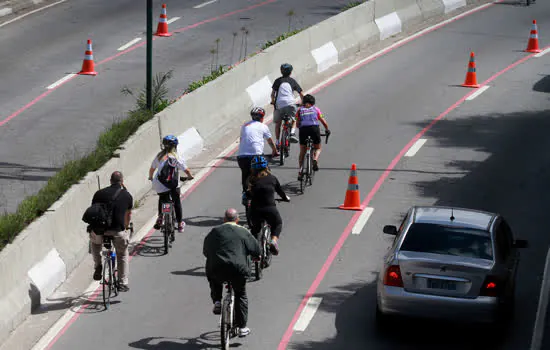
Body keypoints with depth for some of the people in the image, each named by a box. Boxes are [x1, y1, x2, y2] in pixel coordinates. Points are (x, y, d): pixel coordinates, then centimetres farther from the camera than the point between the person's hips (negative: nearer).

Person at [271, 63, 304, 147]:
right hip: (290, 103, 0)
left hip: (279, 104, 0)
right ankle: (292, 133, -9)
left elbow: (272, 94, 7)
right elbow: (301, 93, 16)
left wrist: (273, 101, 24)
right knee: (294, 120, 19)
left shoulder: (278, 81, 15)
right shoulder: (293, 81, 16)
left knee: (278, 124, 13)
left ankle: (277, 142, 8)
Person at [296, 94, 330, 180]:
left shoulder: (300, 110, 19)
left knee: (302, 152, 14)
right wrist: (327, 130, 36)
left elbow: (297, 124, 13)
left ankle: (300, 171, 6)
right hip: (314, 128, -1)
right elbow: (324, 122, 19)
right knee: (318, 148, 20)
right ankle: (315, 160, -11)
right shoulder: (316, 109, 19)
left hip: (303, 129, 1)